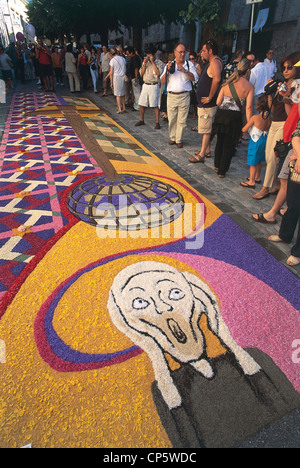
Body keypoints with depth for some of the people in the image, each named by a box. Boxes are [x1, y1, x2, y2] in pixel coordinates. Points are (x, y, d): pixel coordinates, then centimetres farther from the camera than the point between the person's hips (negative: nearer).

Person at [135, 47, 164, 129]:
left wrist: (153, 62, -15)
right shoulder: (145, 62, 11)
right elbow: (141, 74, 6)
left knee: (155, 105, -4)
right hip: (145, 85, 5)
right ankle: (141, 120, 20)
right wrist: (144, 64, -5)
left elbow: (158, 73, -17)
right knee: (141, 104, 6)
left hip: (154, 86, -5)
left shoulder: (159, 62, -2)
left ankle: (157, 122, 3)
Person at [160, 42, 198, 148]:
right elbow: (162, 81, 4)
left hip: (184, 96, -1)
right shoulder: (169, 65, 10)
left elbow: (194, 78, -6)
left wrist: (184, 70, -18)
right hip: (171, 95, 1)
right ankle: (172, 138, 22)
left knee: (182, 120, 0)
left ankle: (179, 140, 10)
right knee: (172, 119, 6)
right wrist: (168, 70, -10)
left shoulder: (189, 64, 7)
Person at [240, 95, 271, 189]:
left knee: (253, 163, 0)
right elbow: (268, 129, 13)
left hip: (255, 141, -7)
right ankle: (257, 177, 36)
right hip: (264, 140, 7)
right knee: (258, 161, 21)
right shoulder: (269, 118, -1)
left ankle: (251, 182, 4)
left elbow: (244, 130, -12)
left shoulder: (255, 117, -18)